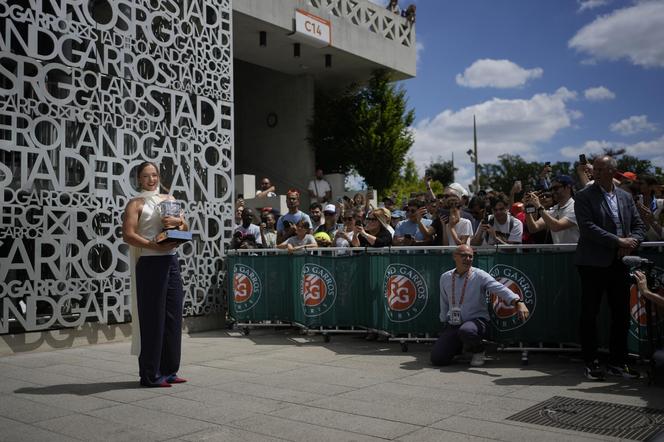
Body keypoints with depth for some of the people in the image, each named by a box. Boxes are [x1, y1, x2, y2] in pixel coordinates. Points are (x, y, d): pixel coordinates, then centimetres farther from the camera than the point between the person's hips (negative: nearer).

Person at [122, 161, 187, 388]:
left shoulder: (169, 199, 16)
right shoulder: (136, 203, -1)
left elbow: (185, 227, 16)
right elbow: (128, 235, -13)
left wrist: (177, 221, -6)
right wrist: (156, 246, -22)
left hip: (171, 261, 6)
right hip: (150, 263, -6)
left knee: (173, 316, 8)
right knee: (152, 318, -3)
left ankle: (169, 370, 18)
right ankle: (150, 375, 6)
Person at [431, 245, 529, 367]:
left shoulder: (479, 275, -9)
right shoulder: (445, 277, 6)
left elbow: (500, 289, -26)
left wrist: (518, 302, -43)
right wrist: (444, 323, 19)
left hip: (476, 320, -4)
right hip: (453, 325, 4)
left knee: (466, 330, -40)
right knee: (436, 358, -11)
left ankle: (478, 352, -4)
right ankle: (458, 347, 24)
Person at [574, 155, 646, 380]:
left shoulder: (625, 197, 13)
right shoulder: (584, 196, -4)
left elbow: (639, 225, 13)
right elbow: (587, 227, -15)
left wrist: (632, 241, -8)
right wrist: (618, 241, -18)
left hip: (619, 263, 5)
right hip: (594, 263, -5)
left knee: (621, 314, 9)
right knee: (589, 314, 1)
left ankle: (618, 362, 21)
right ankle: (591, 363, 11)